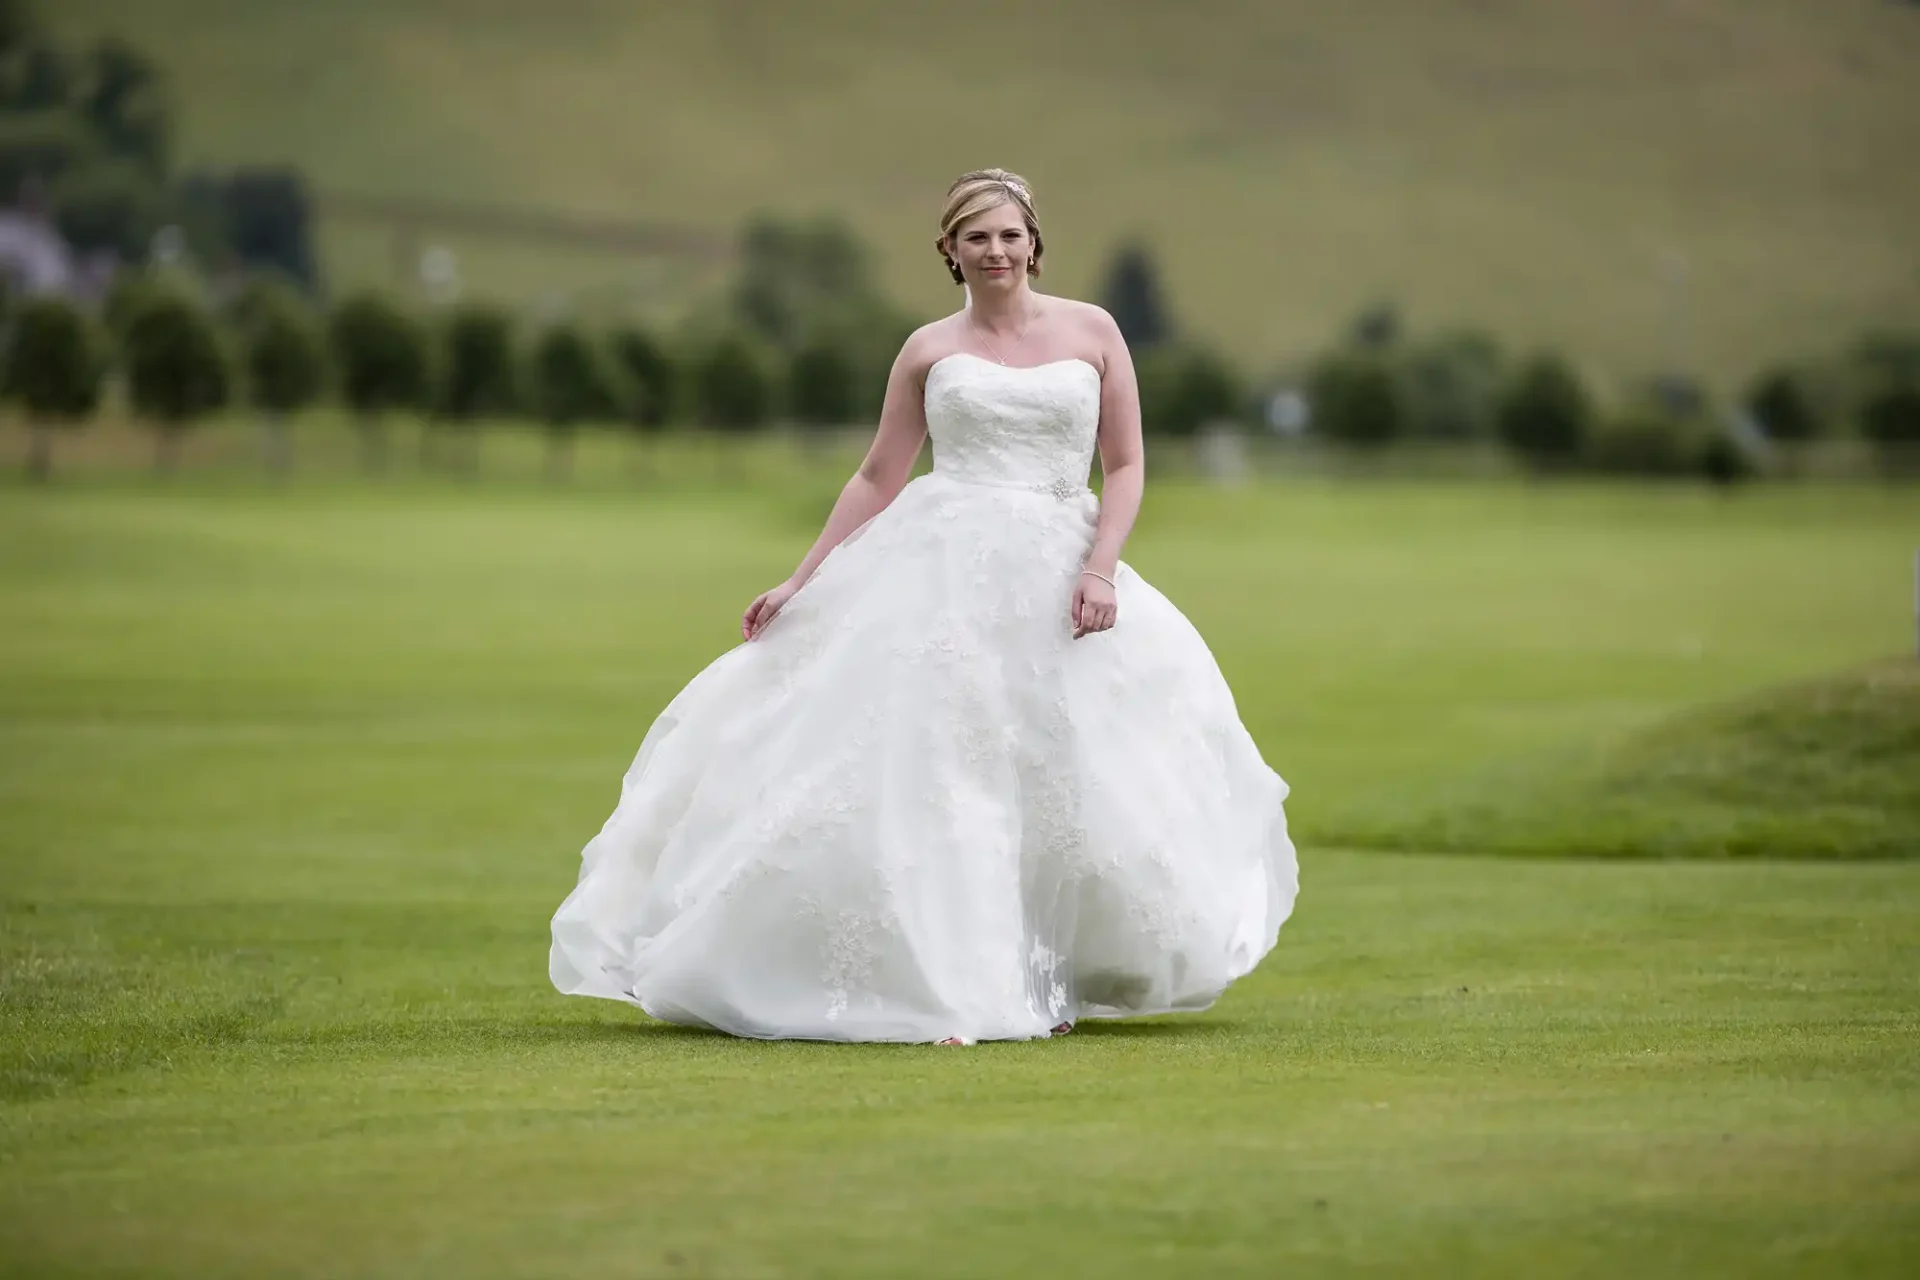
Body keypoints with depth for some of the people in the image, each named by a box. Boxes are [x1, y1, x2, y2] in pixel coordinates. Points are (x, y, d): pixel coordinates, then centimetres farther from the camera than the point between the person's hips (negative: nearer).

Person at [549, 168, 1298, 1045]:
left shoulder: (1092, 332, 8)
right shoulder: (929, 350, 9)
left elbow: (1125, 466, 7)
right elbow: (878, 479, 12)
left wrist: (1100, 568, -8)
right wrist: (800, 583, 7)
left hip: (1059, 577, 1)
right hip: (943, 572, -1)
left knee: (1067, 786, 0)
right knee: (929, 778, -10)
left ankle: (1040, 983, 16)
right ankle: (938, 987, -8)